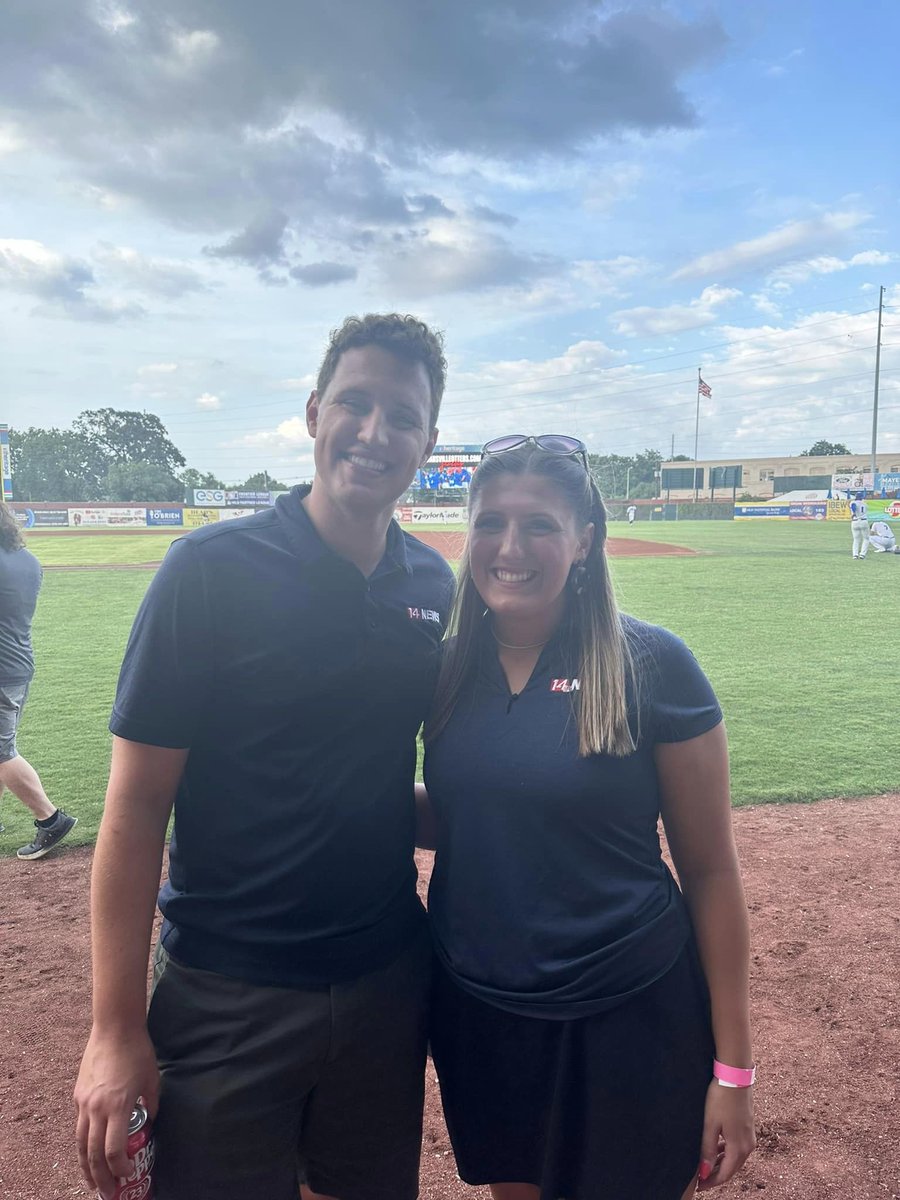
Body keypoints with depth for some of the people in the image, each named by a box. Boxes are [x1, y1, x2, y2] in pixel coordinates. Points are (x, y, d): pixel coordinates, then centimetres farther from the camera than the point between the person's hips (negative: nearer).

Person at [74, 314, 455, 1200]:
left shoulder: (434, 584, -1)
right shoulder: (212, 570, -14)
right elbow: (136, 806, -13)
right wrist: (116, 1030, -12)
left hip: (388, 982, 5)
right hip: (228, 995, -4)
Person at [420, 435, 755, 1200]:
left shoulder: (651, 665, -15)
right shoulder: (452, 668, -3)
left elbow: (711, 870, -8)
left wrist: (732, 1067, -6)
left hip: (628, 1022, -3)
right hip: (478, 1020, 4)